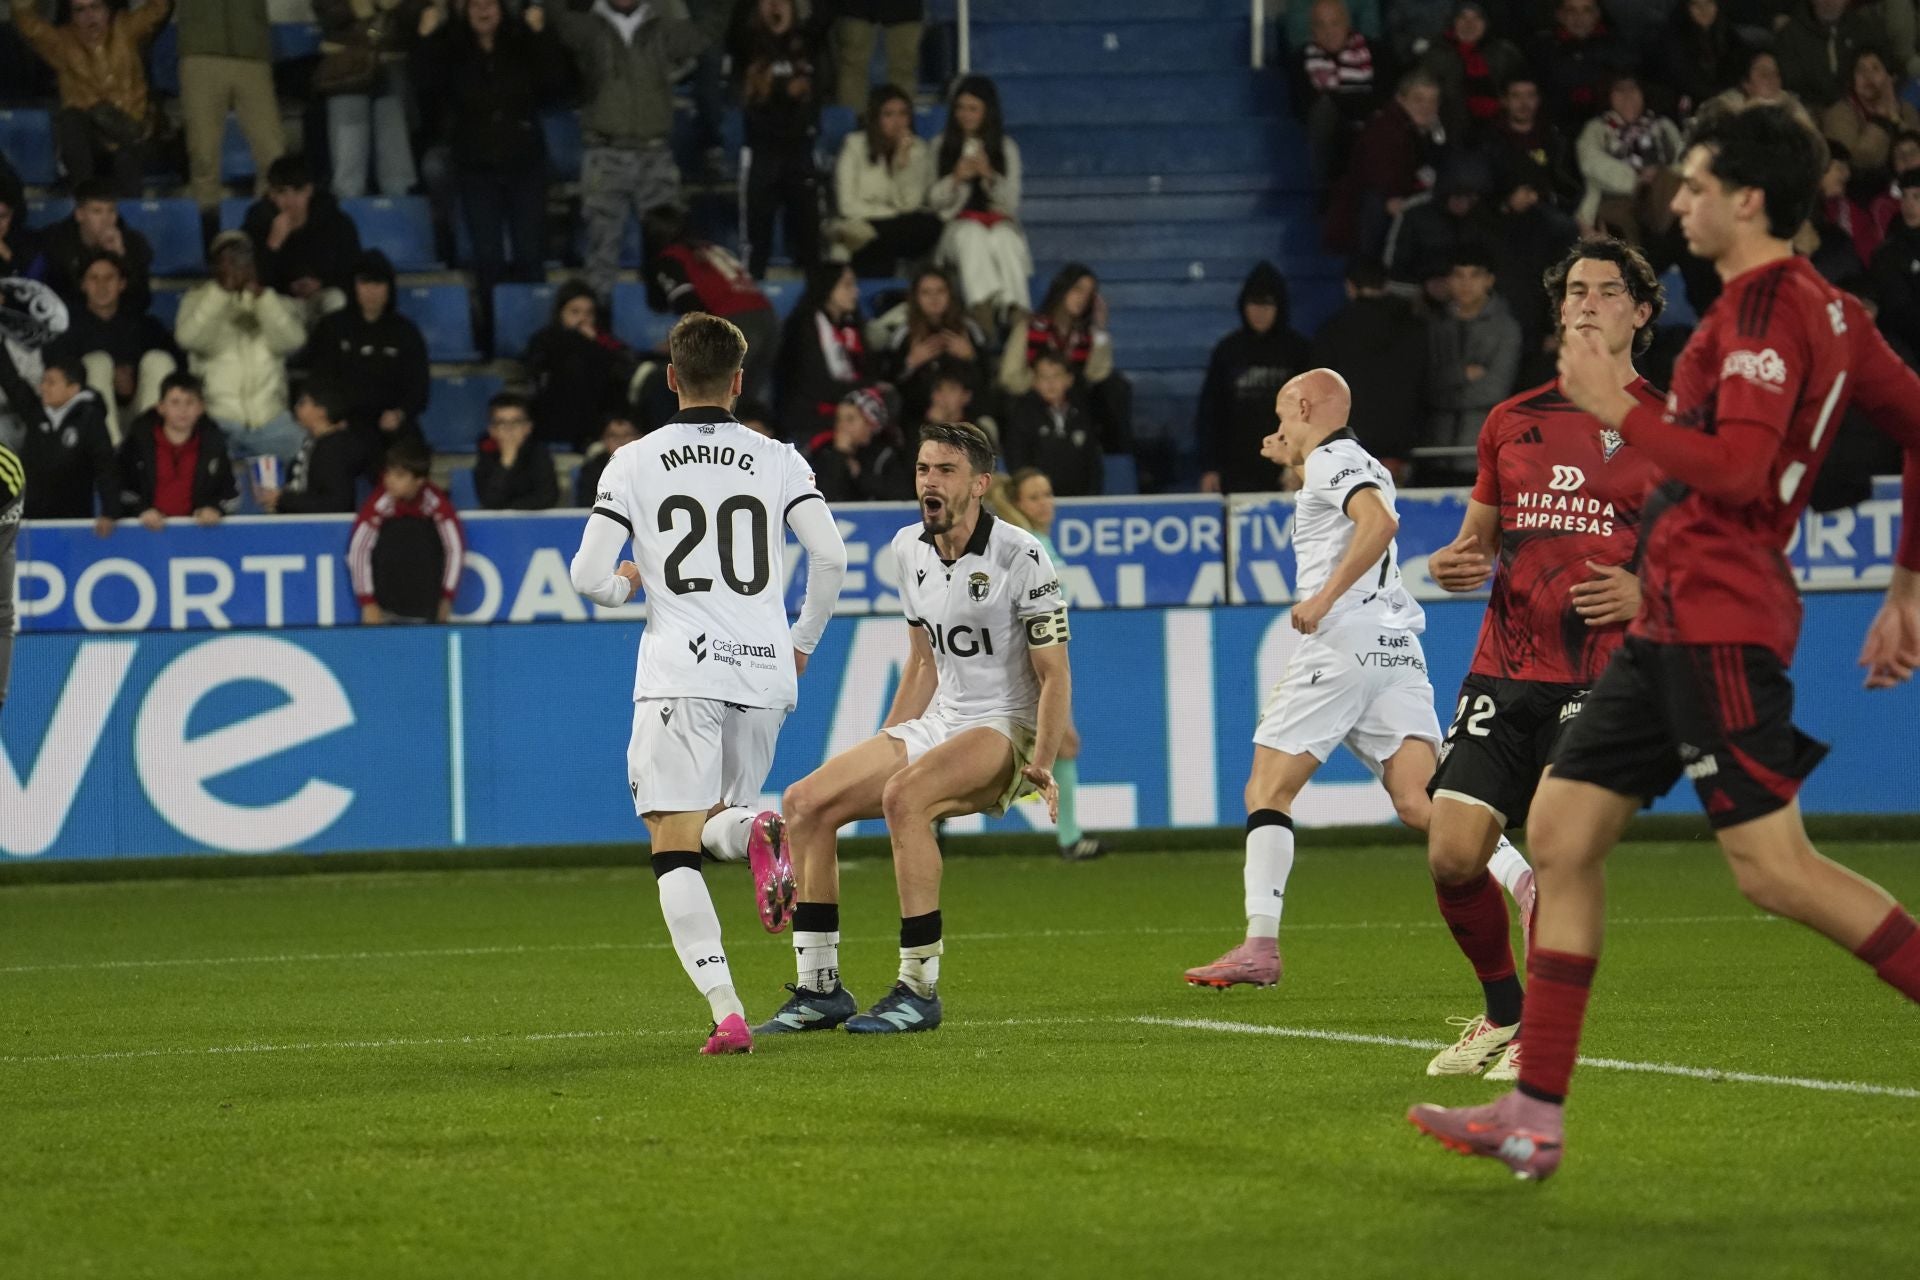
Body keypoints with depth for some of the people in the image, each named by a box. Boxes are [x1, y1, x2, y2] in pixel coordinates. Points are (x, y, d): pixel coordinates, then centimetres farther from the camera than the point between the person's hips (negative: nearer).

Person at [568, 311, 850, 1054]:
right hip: (763, 672, 3)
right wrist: (803, 641, 14)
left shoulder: (636, 463, 2)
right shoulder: (777, 460, 7)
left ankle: (726, 1012, -18)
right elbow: (831, 557, -2)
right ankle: (755, 830, -17)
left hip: (680, 669, -3)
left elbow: (588, 576, -3)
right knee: (712, 821, 22)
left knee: (674, 847, -1)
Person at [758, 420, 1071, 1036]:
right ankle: (819, 989, -2)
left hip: (1006, 730, -8)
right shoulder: (909, 548, 8)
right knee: (805, 802, -7)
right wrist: (882, 751, 19)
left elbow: (1054, 674, -12)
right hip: (937, 726, 8)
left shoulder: (1020, 557, -13)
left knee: (903, 796, -35)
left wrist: (1041, 767, -22)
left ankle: (919, 987, -28)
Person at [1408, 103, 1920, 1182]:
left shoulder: (1766, 309, -14)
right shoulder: (1829, 311, 15)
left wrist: (1621, 410, -14)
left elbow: (1739, 471, -24)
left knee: (1775, 869, -12)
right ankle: (1538, 1116, 6)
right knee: (1563, 834, 7)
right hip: (1673, 619, 10)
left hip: (1718, 617, -10)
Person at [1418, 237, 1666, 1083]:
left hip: (1602, 675, -4)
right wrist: (1456, 563, 1)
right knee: (1452, 854, -6)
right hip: (1504, 668, 4)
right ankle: (1501, 1013, 17)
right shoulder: (1512, 423, 14)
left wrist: (1647, 592, -13)